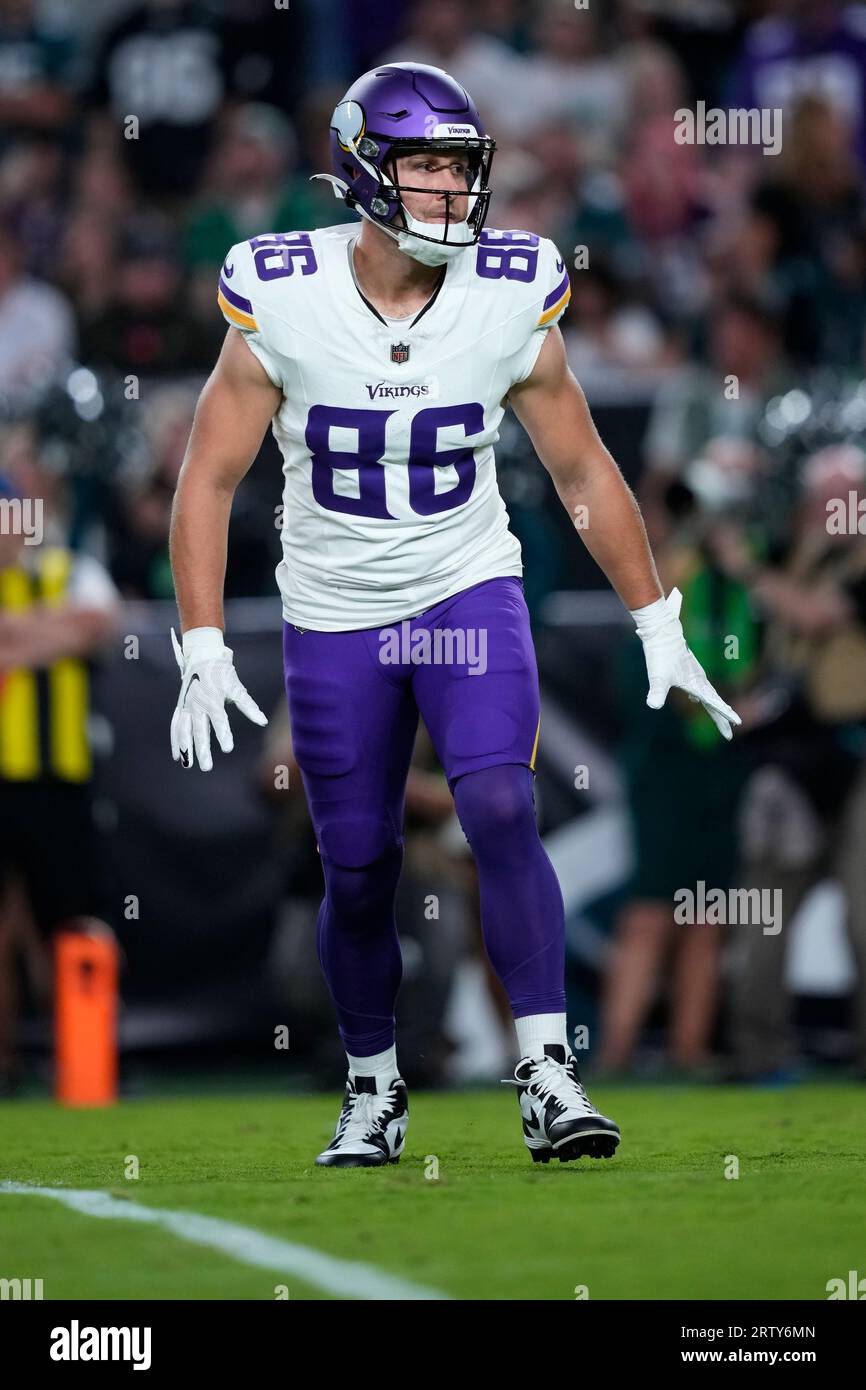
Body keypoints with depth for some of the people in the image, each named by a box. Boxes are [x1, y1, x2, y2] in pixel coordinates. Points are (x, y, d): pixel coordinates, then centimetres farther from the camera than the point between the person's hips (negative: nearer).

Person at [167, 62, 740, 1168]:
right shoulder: (282, 302, -14)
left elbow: (582, 471, 2)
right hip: (335, 618, 0)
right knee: (357, 873, 5)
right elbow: (209, 480, -8)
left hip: (470, 594, 0)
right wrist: (202, 651, -15)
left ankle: (545, 1073, -17)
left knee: (500, 811, -21)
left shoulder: (512, 303, -10)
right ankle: (373, 1094, 25)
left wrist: (658, 629, 2)